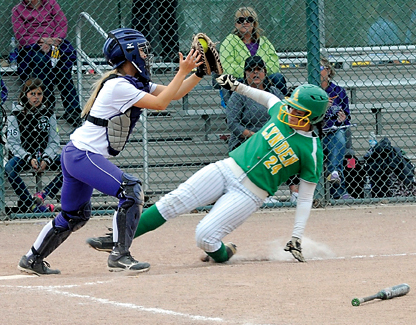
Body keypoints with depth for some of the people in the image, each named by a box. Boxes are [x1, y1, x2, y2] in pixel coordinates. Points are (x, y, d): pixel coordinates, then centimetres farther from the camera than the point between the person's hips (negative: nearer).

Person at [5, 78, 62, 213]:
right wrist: (29, 159, -23)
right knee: (9, 167, -35)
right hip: (22, 155, -3)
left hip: (44, 155, 3)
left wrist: (46, 159, -16)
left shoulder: (48, 114, 4)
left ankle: (42, 196, -17)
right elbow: (13, 143, -9)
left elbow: (53, 141, 2)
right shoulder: (15, 115, -4)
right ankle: (29, 201, -24)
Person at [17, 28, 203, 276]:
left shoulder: (135, 83, 11)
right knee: (131, 190, -21)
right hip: (84, 156, -10)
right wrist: (183, 72, -18)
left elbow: (174, 94, 10)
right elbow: (161, 104, -22)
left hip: (76, 154, 10)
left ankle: (33, 259, 33)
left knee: (75, 216, 20)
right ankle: (120, 256, -19)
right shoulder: (118, 86, -18)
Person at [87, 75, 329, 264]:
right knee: (174, 202, -12)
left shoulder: (312, 151, -11)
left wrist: (297, 237, -9)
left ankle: (223, 254, 15)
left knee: (206, 237, -20)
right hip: (227, 169, 5)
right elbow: (268, 98, 28)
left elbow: (306, 198, -6)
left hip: (250, 195, -5)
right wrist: (237, 86, 24)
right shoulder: (282, 114, 3)